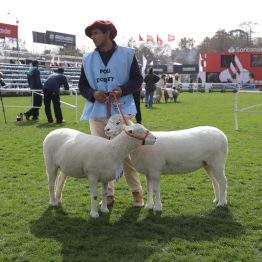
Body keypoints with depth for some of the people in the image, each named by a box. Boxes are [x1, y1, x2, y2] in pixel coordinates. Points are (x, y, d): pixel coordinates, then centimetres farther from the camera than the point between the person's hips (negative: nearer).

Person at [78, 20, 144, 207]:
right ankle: (109, 194, 18)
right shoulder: (88, 59, 10)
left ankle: (137, 192, 17)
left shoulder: (127, 54, 2)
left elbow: (137, 80, 1)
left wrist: (122, 90, -17)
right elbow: (82, 85, 11)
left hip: (121, 112, -3)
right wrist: (93, 93, -11)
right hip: (97, 113, 3)